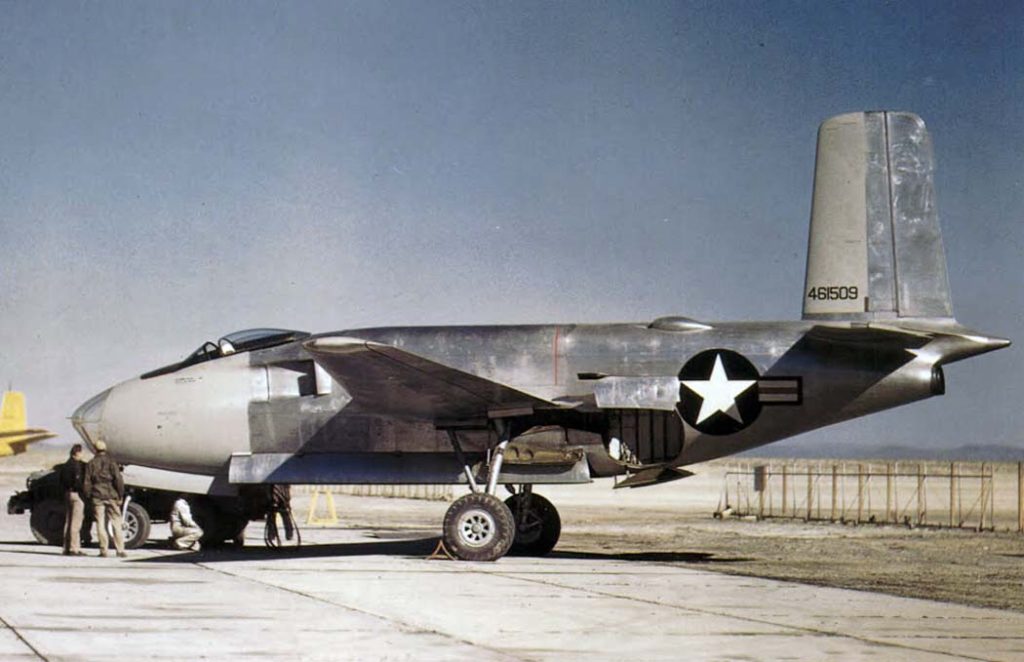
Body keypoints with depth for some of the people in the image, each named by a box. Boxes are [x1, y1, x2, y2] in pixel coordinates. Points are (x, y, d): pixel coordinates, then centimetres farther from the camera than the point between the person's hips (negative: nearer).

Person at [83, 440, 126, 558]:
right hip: (111, 495, -1)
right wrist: (120, 495, 0)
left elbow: (87, 482, 3)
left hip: (97, 496, 1)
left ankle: (103, 549, 0)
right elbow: (118, 479, -6)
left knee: (100, 523, 4)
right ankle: (120, 549, -2)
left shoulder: (91, 464, 4)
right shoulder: (111, 462, -1)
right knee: (116, 522, 2)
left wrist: (88, 496, 11)